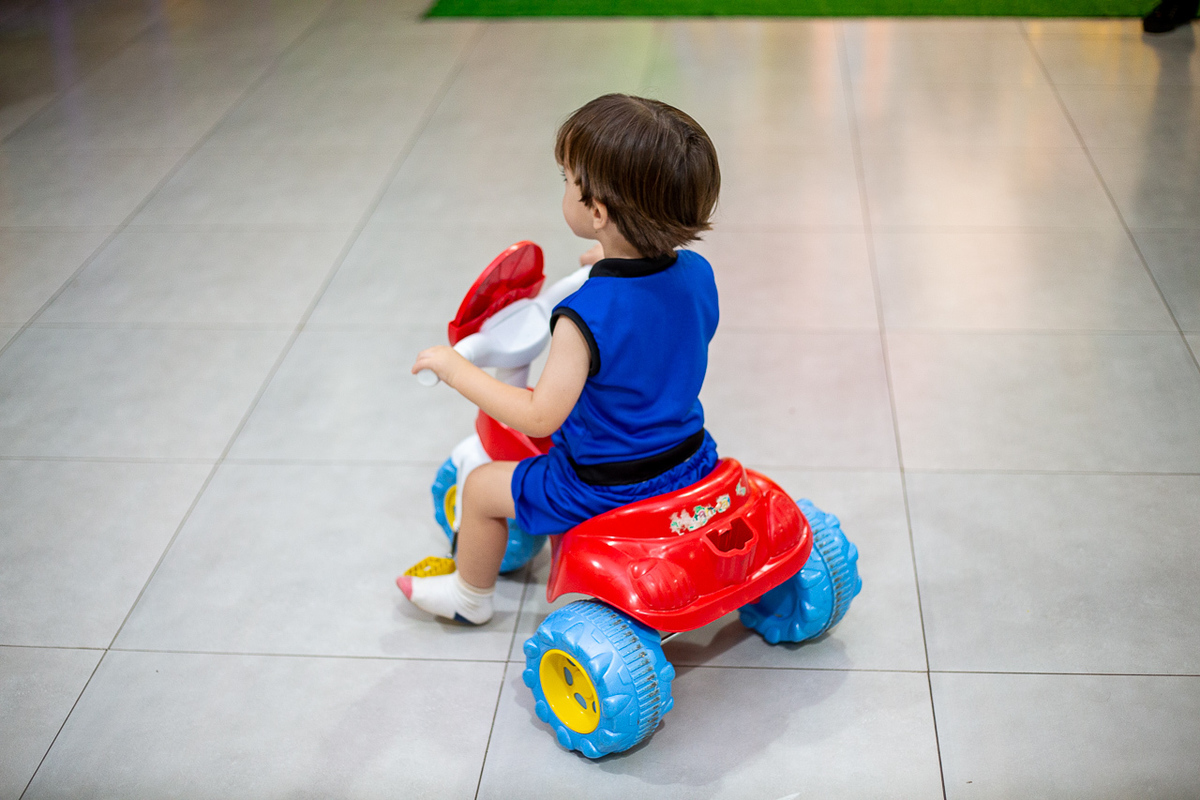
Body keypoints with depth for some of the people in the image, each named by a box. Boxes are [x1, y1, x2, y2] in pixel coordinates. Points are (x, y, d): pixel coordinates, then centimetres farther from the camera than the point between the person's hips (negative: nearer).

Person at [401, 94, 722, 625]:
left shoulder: (585, 316, -32)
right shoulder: (697, 273, -12)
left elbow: (541, 417, -26)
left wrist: (455, 369, -16)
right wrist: (616, 265, 18)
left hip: (606, 492, -6)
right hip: (692, 464, 7)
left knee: (482, 487, 15)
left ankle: (469, 595, 38)